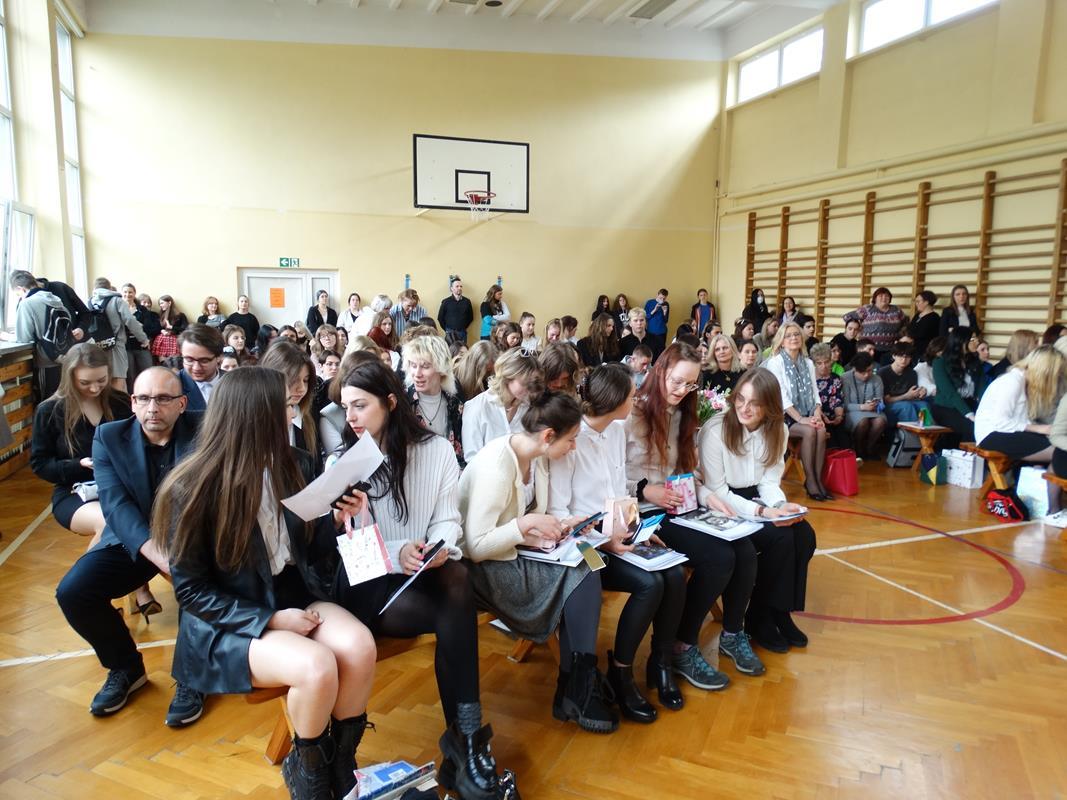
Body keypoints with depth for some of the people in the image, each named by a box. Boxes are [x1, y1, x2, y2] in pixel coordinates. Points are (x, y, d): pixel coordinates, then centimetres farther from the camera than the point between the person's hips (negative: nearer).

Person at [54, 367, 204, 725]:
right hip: (132, 539, 3)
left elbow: (215, 491, -15)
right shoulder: (109, 437, -3)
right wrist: (154, 550, -32)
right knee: (72, 591, -16)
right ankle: (125, 667, 11)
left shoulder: (204, 430, -8)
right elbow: (115, 504, -15)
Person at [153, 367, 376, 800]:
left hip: (293, 599, 5)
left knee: (360, 646, -25)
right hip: (228, 623, -4)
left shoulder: (293, 466, 0)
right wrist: (268, 619, -19)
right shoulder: (193, 489, -14)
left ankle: (340, 761, -1)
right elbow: (190, 591, -10)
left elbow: (319, 544, 6)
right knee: (317, 667, -31)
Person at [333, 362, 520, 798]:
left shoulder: (437, 450, 6)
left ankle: (464, 740, -26)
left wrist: (440, 548, -20)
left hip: (425, 573, 2)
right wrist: (396, 553, -20)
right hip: (366, 583, -1)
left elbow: (448, 520, 3)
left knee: (456, 578, -35)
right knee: (457, 613, -29)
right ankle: (467, 738, -16)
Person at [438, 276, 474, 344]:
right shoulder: (446, 302, 0)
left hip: (462, 333, 2)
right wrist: (446, 329, 4)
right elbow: (440, 318, 5)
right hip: (450, 333, -2)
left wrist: (463, 327, 8)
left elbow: (470, 317, 13)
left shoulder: (466, 301, 5)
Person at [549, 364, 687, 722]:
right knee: (649, 584, -24)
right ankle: (620, 672, -3)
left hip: (616, 535, 7)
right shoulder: (570, 438, -17)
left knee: (675, 575, -14)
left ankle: (660, 663, 7)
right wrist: (603, 540, -24)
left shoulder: (617, 429, 7)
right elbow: (556, 511, -17)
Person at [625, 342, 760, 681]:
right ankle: (680, 648, -6)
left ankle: (732, 633, 12)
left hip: (679, 509, 8)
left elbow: (685, 471, 14)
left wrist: (706, 495, -3)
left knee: (745, 551, -11)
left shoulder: (680, 415, 17)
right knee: (718, 558, -23)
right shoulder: (631, 414, -10)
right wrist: (645, 491, -22)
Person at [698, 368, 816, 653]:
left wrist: (782, 505, -20)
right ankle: (759, 618, -5)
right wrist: (763, 511, -28)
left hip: (755, 501, 6)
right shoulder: (715, 430, -20)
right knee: (780, 538, -24)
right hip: (722, 510, -6)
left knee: (804, 535, -16)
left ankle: (780, 610, 2)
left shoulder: (778, 431, -1)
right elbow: (716, 492, -19)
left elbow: (769, 482, 3)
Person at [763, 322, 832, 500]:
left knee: (821, 430, -25)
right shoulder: (775, 362, -5)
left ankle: (818, 479, -17)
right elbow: (781, 395, -13)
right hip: (783, 416, -5)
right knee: (809, 431, -29)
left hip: (805, 416, 5)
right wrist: (800, 419, -21)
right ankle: (810, 479, -18)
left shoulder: (808, 363, 14)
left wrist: (817, 414, -9)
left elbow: (814, 392, 11)